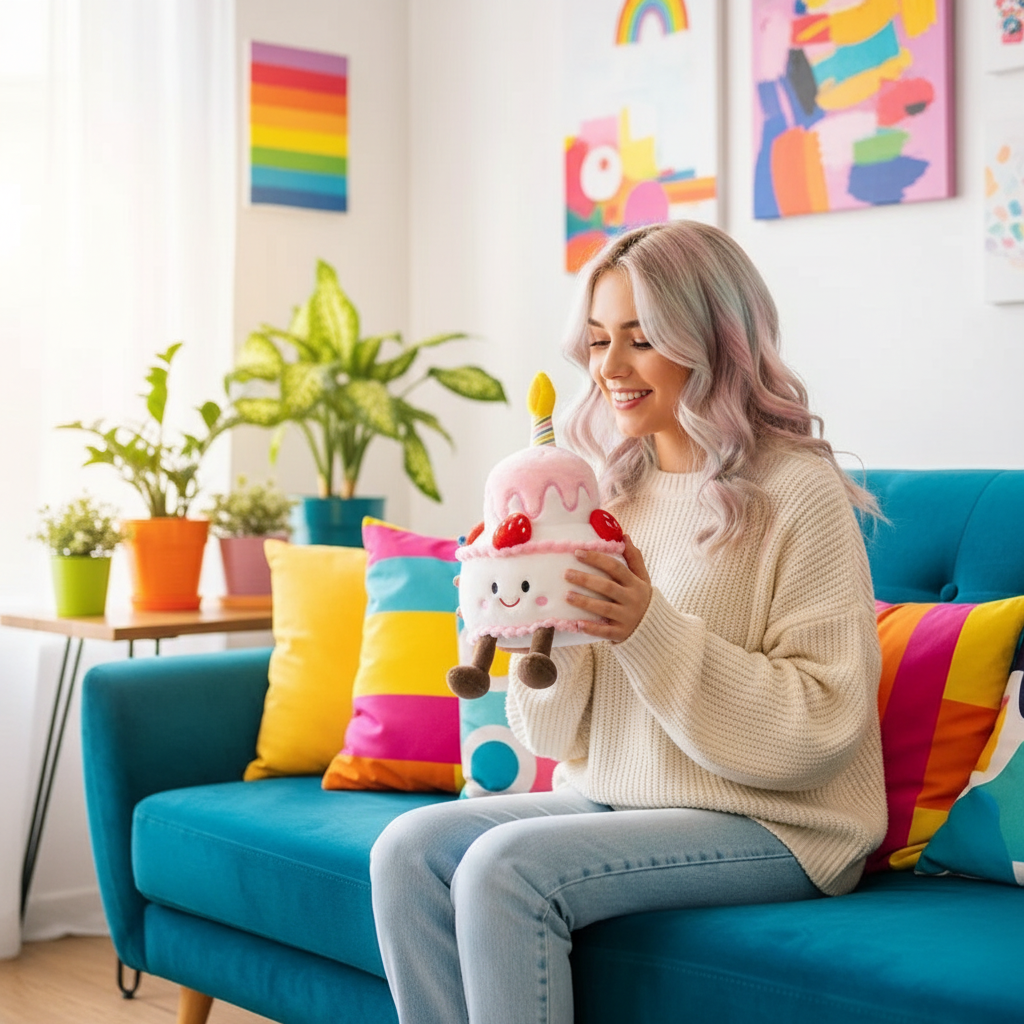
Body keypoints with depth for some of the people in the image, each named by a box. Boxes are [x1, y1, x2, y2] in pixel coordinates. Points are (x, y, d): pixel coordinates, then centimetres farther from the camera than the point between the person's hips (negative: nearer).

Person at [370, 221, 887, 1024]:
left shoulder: (798, 492, -10)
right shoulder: (610, 490, 9)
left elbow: (821, 726, -15)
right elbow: (558, 736, 11)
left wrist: (652, 630, -22)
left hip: (772, 828, -6)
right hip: (609, 802, 7)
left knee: (505, 865, -26)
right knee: (408, 851, -15)